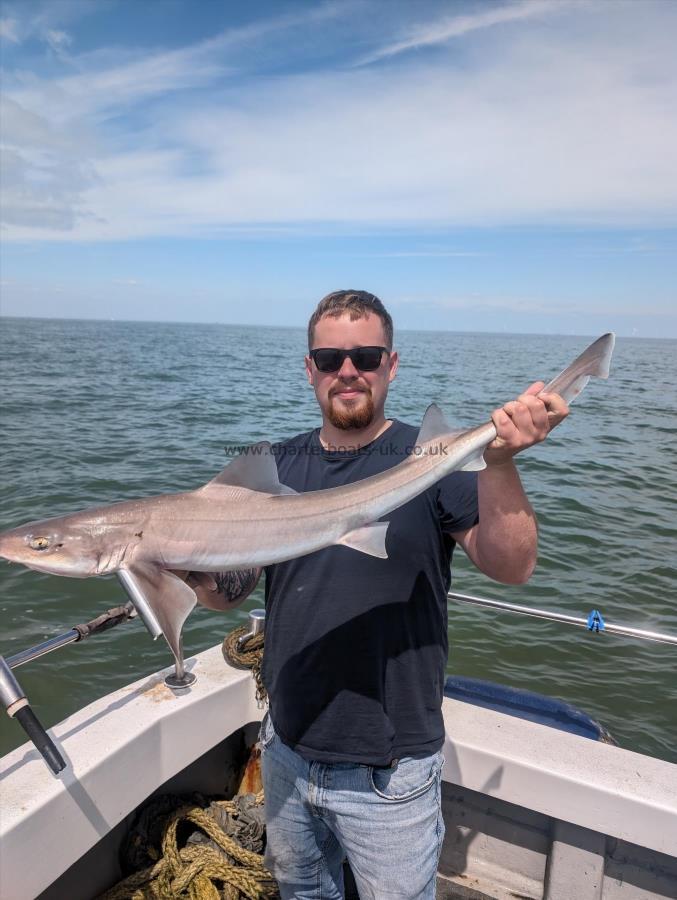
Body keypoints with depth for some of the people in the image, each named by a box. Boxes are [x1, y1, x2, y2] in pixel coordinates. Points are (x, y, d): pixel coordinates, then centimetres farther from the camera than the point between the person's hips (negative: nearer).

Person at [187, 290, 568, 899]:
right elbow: (230, 592, -2)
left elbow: (512, 567, -24)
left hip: (388, 773, -4)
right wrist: (193, 566, -23)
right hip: (288, 749, 5)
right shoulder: (280, 466, -1)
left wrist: (499, 462, -40)